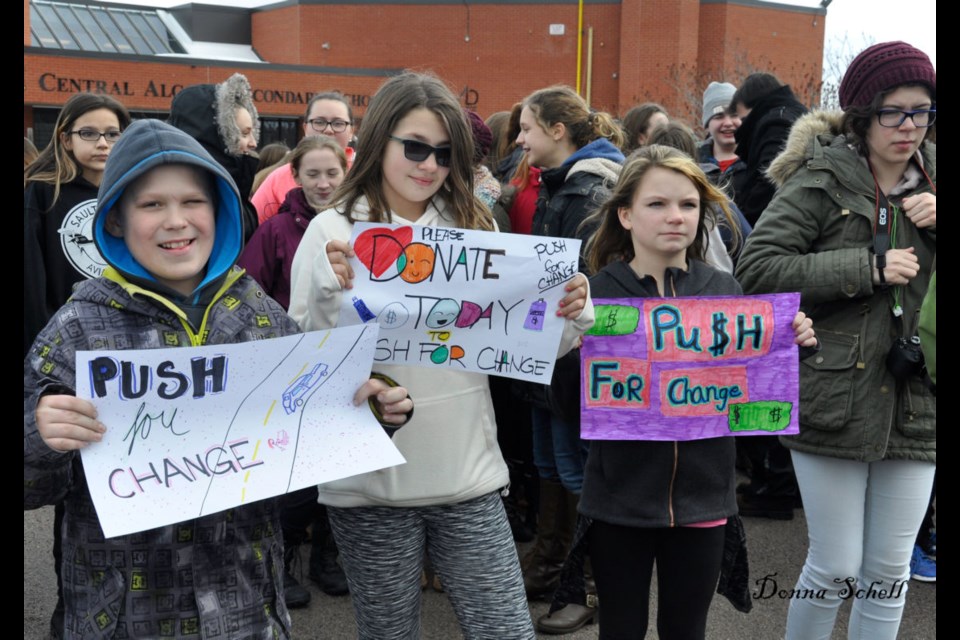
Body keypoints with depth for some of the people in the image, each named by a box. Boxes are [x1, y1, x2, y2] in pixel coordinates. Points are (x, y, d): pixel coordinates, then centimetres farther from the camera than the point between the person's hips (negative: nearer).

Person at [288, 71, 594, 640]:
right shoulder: (334, 231, -4)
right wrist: (333, 293, -24)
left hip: (469, 477, 3)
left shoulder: (475, 227, 6)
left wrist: (570, 319, -10)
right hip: (372, 483, -2)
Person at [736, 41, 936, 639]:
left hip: (916, 405, 5)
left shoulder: (930, 180, 9)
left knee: (889, 574, 12)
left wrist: (940, 223, -7)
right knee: (834, 570, 5)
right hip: (833, 403, -4)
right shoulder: (822, 179, -7)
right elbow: (757, 269, -15)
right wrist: (867, 268, -19)